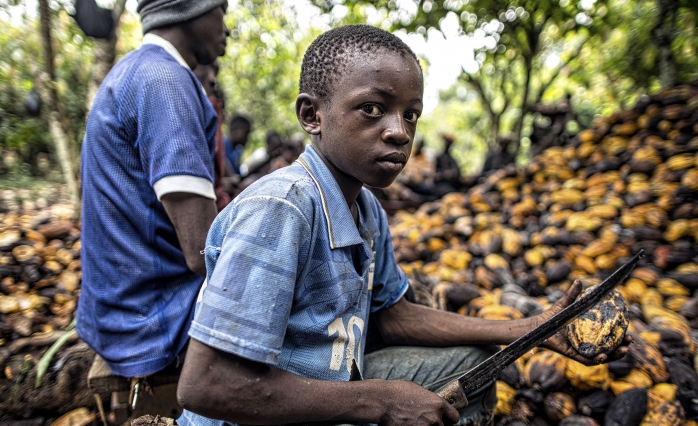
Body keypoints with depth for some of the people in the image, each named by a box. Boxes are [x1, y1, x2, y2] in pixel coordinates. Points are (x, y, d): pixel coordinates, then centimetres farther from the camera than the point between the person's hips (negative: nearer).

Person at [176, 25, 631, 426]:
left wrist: (530, 329, 3)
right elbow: (204, 386, -30)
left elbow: (393, 314, 9)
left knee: (471, 363, 12)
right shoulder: (277, 210, -29)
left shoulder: (369, 211, 0)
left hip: (332, 388, 8)